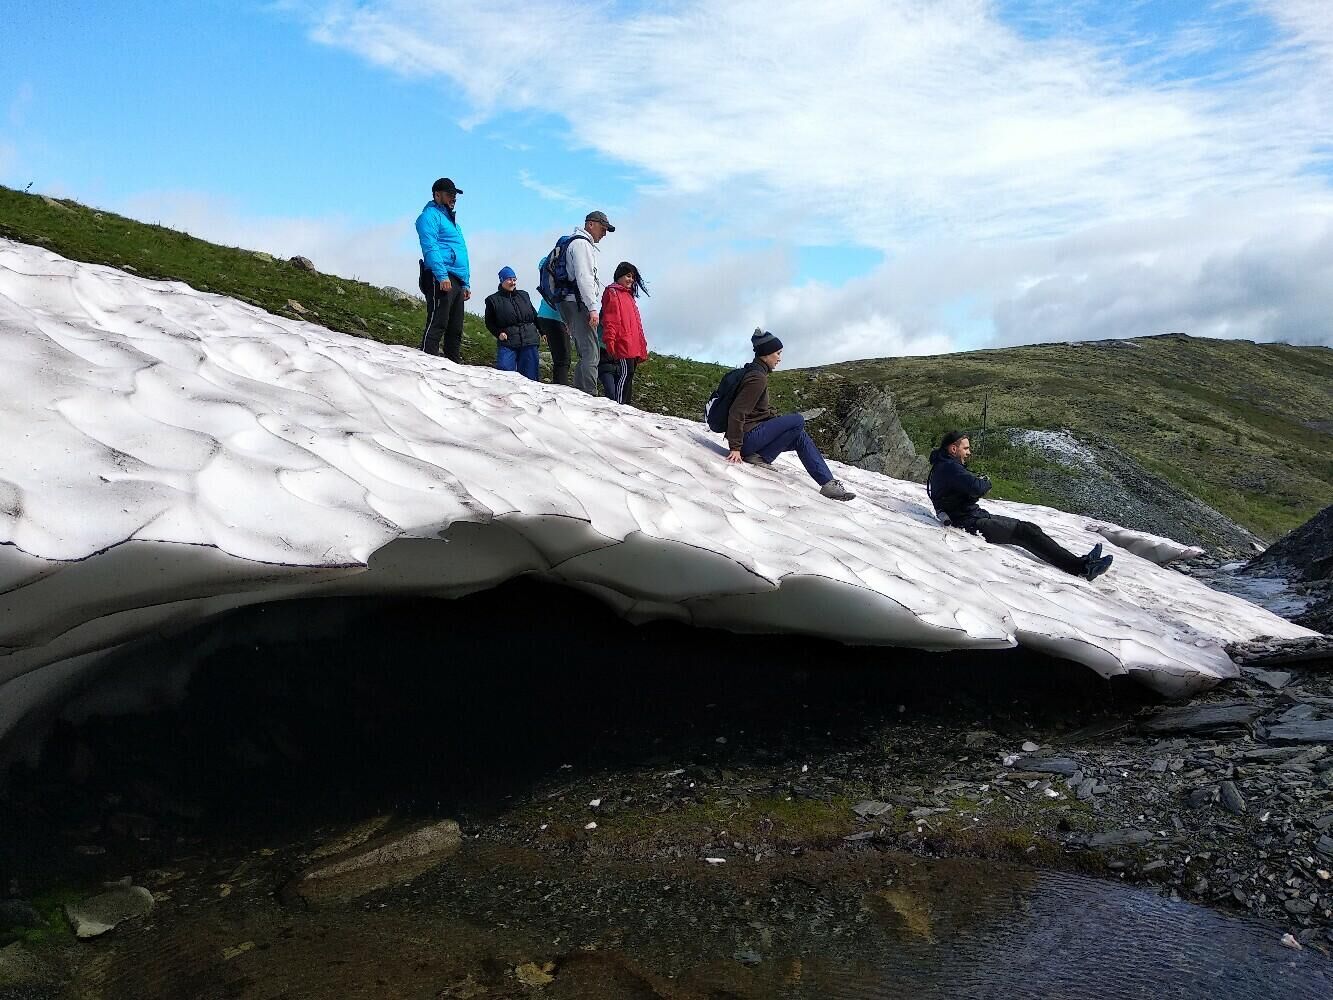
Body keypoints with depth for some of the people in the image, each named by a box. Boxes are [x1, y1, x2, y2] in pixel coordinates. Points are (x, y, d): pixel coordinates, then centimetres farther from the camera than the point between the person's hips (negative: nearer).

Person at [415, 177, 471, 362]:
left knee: (455, 329, 7)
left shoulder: (452, 221, 31)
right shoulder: (430, 215, 1)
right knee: (437, 324, -17)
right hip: (440, 279, -9)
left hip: (456, 282, 9)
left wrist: (466, 284, 23)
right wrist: (442, 275, -24)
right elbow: (430, 248, -13)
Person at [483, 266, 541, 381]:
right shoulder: (493, 299, 7)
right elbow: (489, 322, 10)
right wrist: (498, 333, -6)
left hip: (529, 342, 3)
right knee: (504, 372, -20)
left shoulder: (524, 295, 18)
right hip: (507, 342, -3)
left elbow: (534, 315, 24)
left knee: (529, 376, -1)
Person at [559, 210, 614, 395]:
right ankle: (589, 396, -19)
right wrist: (592, 308, -22)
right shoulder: (581, 243, -7)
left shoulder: (584, 244, 26)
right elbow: (583, 278, -17)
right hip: (579, 304, -11)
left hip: (571, 304, 11)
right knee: (591, 354, -15)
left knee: (585, 355, 12)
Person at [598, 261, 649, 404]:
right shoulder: (613, 292, -2)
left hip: (632, 348, 9)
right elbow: (609, 320, -14)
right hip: (622, 346, -9)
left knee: (628, 377, 9)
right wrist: (609, 342, -24)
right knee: (624, 376, -14)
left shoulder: (628, 295, 25)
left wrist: (640, 348, 22)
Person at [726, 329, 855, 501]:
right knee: (798, 421, -15)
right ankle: (761, 457, -12)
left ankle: (828, 483, 4)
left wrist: (782, 420, 10)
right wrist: (735, 447, -24)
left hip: (751, 434, 10)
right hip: (747, 438, -10)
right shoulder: (757, 377, -17)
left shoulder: (755, 372, 15)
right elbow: (737, 412, -23)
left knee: (800, 437, 10)